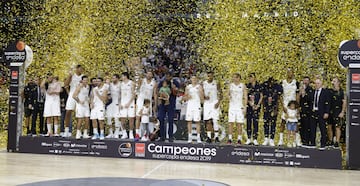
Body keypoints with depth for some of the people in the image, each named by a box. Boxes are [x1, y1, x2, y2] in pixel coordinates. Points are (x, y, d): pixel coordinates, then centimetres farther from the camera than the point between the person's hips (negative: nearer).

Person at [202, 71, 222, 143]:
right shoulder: (204, 83, 7)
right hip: (206, 103, 3)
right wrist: (204, 97, -11)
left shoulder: (216, 83, 0)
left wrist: (218, 102, -12)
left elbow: (220, 94, 0)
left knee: (215, 121, -8)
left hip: (214, 103, -2)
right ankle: (209, 137, 6)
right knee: (208, 121, 1)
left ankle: (216, 137, 0)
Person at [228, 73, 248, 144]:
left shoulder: (243, 86, -1)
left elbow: (245, 97, -1)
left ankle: (239, 139, 6)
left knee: (239, 124, -1)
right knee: (230, 123, -2)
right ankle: (230, 138, 1)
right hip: (232, 106, 2)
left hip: (240, 107, -2)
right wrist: (229, 95, -7)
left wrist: (245, 107, -8)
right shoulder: (231, 85, 8)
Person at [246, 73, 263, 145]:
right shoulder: (247, 86, 8)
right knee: (248, 122, 2)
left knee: (255, 122, -4)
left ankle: (255, 139, 0)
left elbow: (261, 96, 3)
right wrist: (249, 102, -8)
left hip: (256, 106, -2)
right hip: (249, 106, 2)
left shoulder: (259, 86, 2)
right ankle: (249, 139, 9)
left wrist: (258, 105, -6)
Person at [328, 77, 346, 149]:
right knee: (329, 127, 7)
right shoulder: (330, 91, 10)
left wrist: (342, 112, -11)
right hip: (330, 111, 5)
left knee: (337, 127, -3)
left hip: (338, 112, -5)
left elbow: (344, 102, -6)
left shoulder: (341, 92, -5)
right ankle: (330, 141, 17)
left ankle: (337, 142, 2)